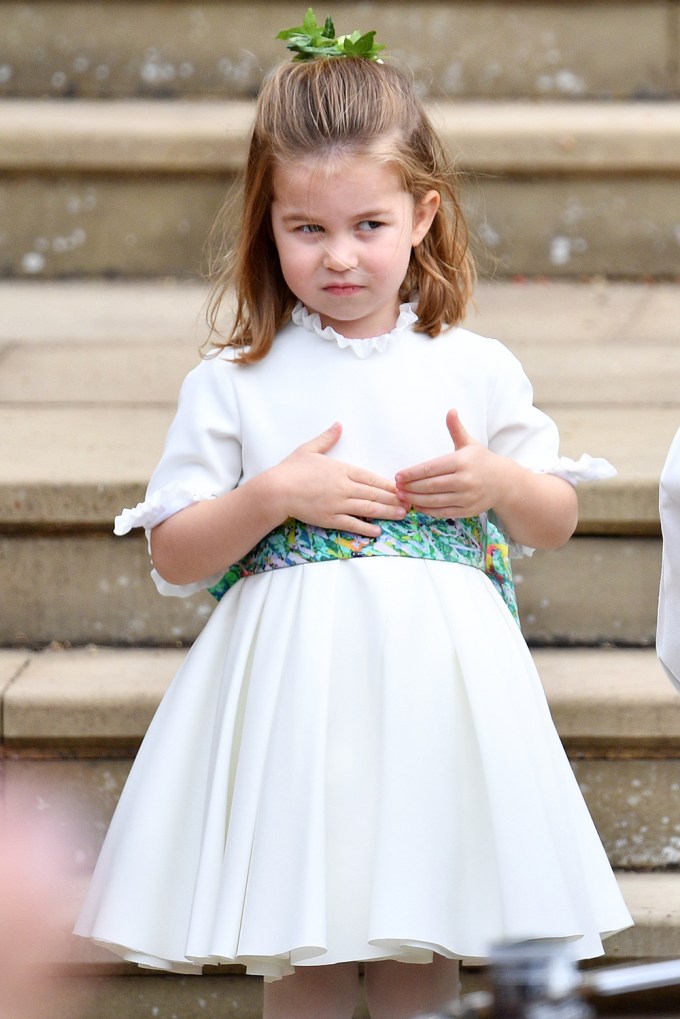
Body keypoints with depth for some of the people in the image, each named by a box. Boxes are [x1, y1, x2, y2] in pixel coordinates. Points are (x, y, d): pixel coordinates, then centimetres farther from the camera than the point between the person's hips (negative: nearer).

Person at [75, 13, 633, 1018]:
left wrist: (498, 485, -6)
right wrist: (271, 498, -14)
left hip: (435, 683, 1)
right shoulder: (230, 385, 1)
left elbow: (557, 520, 15)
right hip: (291, 686, -1)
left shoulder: (476, 370, 5)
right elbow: (173, 558, 1)